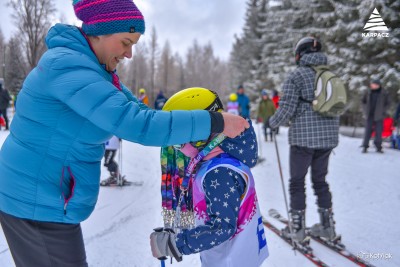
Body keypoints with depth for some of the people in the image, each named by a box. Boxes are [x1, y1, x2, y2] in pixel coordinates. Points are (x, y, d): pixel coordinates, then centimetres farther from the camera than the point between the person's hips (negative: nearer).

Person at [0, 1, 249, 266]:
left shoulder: (96, 68, 5)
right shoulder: (66, 65, -25)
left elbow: (136, 110, 2)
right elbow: (136, 124, -34)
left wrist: (201, 140, -9)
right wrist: (215, 122, -29)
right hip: (37, 203, -9)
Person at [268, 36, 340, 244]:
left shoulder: (296, 75, -8)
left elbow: (287, 108, -14)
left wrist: (273, 122, 4)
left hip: (303, 136, -6)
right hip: (329, 135, 6)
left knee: (297, 181, 6)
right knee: (320, 180, 18)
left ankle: (297, 228, 12)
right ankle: (327, 226, 24)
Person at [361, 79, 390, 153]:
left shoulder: (384, 93, -1)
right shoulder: (368, 93, 4)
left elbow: (387, 104, 7)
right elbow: (363, 101, 15)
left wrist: (383, 112, -3)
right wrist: (365, 110, 6)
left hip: (379, 116, -1)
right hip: (369, 116, 1)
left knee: (379, 132, 2)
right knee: (367, 131, 1)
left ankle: (378, 147, 11)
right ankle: (365, 147, 6)